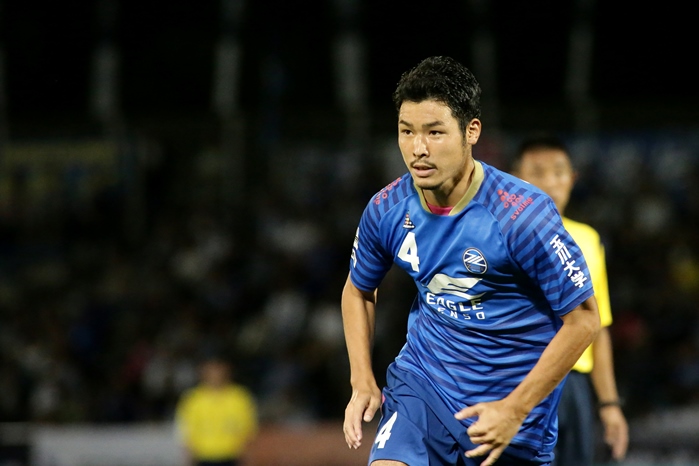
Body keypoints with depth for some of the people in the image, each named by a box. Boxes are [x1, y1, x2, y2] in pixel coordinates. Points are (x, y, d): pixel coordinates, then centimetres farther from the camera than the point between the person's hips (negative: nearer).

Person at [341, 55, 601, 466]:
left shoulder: (522, 213, -19)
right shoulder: (386, 209, -4)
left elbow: (583, 318, -14)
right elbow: (358, 290, 17)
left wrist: (515, 410, -16)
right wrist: (363, 383, 5)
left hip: (511, 404, -2)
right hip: (421, 382, 3)